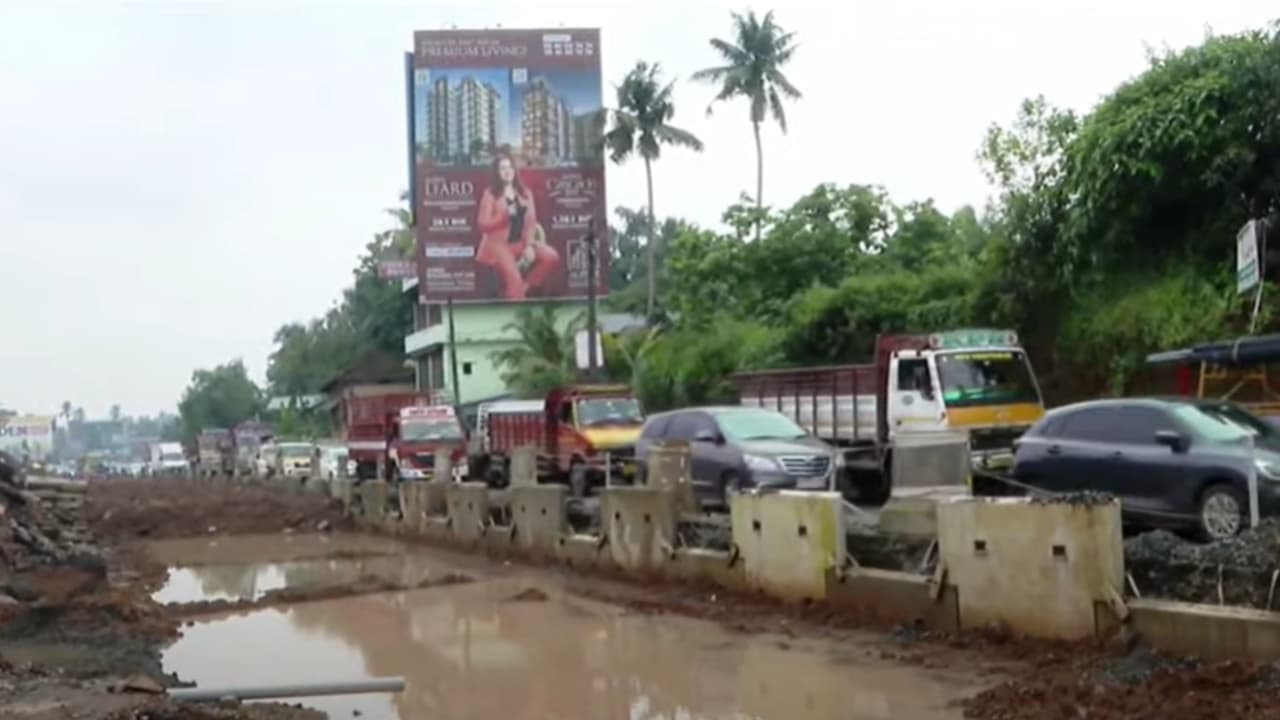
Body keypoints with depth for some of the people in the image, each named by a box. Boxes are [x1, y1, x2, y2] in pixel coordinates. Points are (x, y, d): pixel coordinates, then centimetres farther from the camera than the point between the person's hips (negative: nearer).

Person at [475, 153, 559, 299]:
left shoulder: (525, 193, 11)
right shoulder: (490, 193, -1)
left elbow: (531, 222, 5)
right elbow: (483, 224, -7)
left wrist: (530, 245, -11)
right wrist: (505, 215, -22)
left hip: (520, 243, 5)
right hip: (498, 243, -5)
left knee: (551, 256, -17)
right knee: (514, 278, -27)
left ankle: (524, 287, -6)